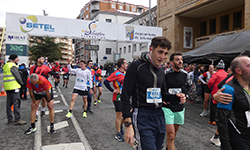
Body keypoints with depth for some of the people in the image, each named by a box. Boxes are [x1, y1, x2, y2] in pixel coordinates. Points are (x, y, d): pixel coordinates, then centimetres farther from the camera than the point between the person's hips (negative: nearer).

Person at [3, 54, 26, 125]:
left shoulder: (6, 65, 18)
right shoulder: (12, 66, -13)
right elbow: (17, 76, -13)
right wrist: (21, 83, 3)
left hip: (8, 87, 10)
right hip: (13, 86, -10)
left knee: (9, 103, 12)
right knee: (16, 102, -7)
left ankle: (10, 119, 20)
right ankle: (18, 119, -4)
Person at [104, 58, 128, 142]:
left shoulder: (125, 73, 8)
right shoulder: (116, 74, -15)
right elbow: (106, 82, -21)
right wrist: (112, 90, -18)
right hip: (118, 98, -7)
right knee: (119, 115, 1)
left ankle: (120, 125, 39)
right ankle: (118, 134, 15)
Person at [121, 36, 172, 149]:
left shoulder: (161, 71, 13)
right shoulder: (136, 66, -9)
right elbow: (125, 96, -11)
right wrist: (128, 125, -16)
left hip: (159, 116, 7)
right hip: (142, 117, -7)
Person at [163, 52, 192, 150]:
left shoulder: (185, 74, 1)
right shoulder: (165, 74, -13)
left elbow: (189, 86, 20)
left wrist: (184, 94, 2)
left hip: (180, 107, 5)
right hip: (167, 107, -5)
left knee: (174, 132, 21)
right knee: (171, 135, -8)